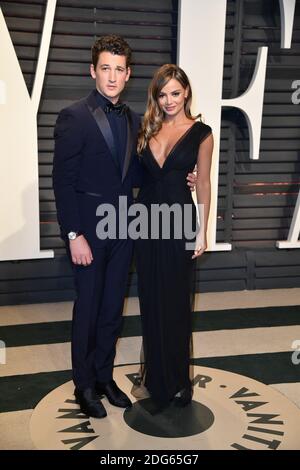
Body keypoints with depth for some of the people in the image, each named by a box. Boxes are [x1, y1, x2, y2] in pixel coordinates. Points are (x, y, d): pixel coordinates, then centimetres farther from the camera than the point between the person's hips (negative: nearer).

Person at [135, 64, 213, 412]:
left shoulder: (201, 133, -2)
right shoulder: (148, 129, 7)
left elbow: (203, 184, -1)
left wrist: (202, 232, -3)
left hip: (179, 219, -3)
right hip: (146, 217, 4)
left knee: (175, 301, 5)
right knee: (151, 301, 9)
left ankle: (177, 380, 24)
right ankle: (158, 381, 25)